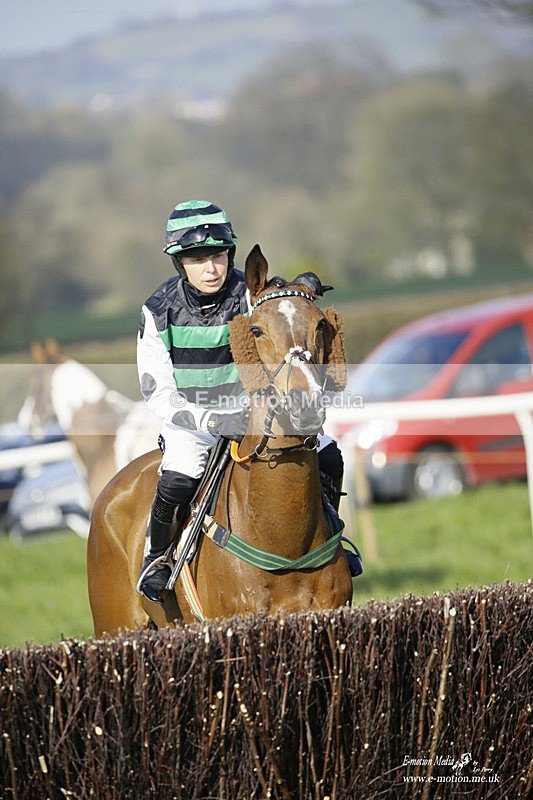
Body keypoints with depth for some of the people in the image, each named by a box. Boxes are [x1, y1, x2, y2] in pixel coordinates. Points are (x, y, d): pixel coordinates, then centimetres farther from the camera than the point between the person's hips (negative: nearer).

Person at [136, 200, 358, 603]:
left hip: (254, 412, 2)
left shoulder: (251, 296, -13)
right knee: (173, 488, -29)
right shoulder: (159, 312, -13)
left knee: (327, 459, -14)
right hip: (192, 419, -2)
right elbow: (157, 393, -14)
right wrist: (214, 421, -28)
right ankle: (156, 558, 2)